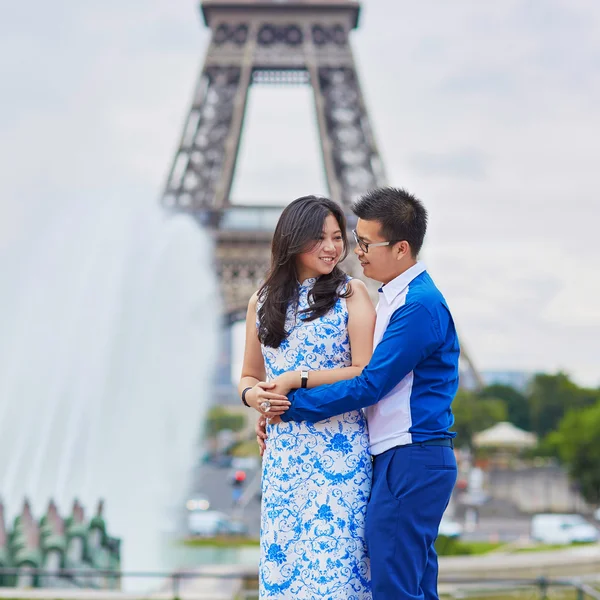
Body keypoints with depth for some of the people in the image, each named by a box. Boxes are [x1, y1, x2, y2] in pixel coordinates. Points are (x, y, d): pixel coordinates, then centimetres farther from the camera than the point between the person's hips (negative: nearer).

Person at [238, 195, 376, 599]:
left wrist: (297, 380, -11)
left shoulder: (352, 293, 0)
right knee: (282, 560, 5)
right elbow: (249, 377, 19)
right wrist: (253, 394, -3)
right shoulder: (262, 303, 12)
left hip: (339, 449, -4)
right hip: (284, 454, 4)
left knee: (334, 560, -6)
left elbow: (365, 373, -8)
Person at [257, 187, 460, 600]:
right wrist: (281, 407, 12)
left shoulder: (419, 306, -16)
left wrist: (291, 405, -10)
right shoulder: (393, 299, 16)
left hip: (411, 461, -10)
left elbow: (369, 385, -18)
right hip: (401, 459, 10)